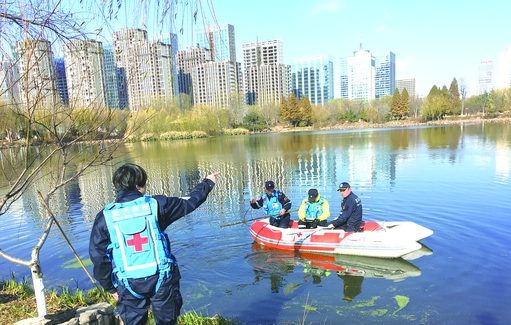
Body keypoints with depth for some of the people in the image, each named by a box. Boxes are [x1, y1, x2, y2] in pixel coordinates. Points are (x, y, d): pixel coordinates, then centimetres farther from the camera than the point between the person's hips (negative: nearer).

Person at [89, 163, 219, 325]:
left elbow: (98, 256, 1)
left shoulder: (105, 216, -4)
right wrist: (207, 183, 22)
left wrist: (110, 287, 13)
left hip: (129, 284, 1)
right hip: (161, 278, -1)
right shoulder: (155, 204, -8)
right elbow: (187, 202, 6)